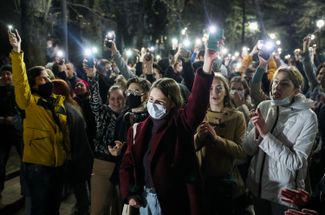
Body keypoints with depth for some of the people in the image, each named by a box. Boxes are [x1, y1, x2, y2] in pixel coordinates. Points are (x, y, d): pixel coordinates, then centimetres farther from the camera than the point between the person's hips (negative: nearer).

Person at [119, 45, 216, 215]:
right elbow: (127, 164, 11)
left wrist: (207, 65, -38)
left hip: (175, 200, -4)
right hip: (145, 199, 5)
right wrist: (128, 194, -1)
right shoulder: (138, 130, 5)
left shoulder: (181, 123, -8)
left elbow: (198, 101, -26)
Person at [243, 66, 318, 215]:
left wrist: (266, 134, -25)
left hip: (284, 194, -4)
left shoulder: (307, 117, -16)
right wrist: (256, 131, -21)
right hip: (257, 187, 4)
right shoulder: (264, 106, -3)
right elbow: (248, 149, -2)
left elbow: (295, 162, -21)